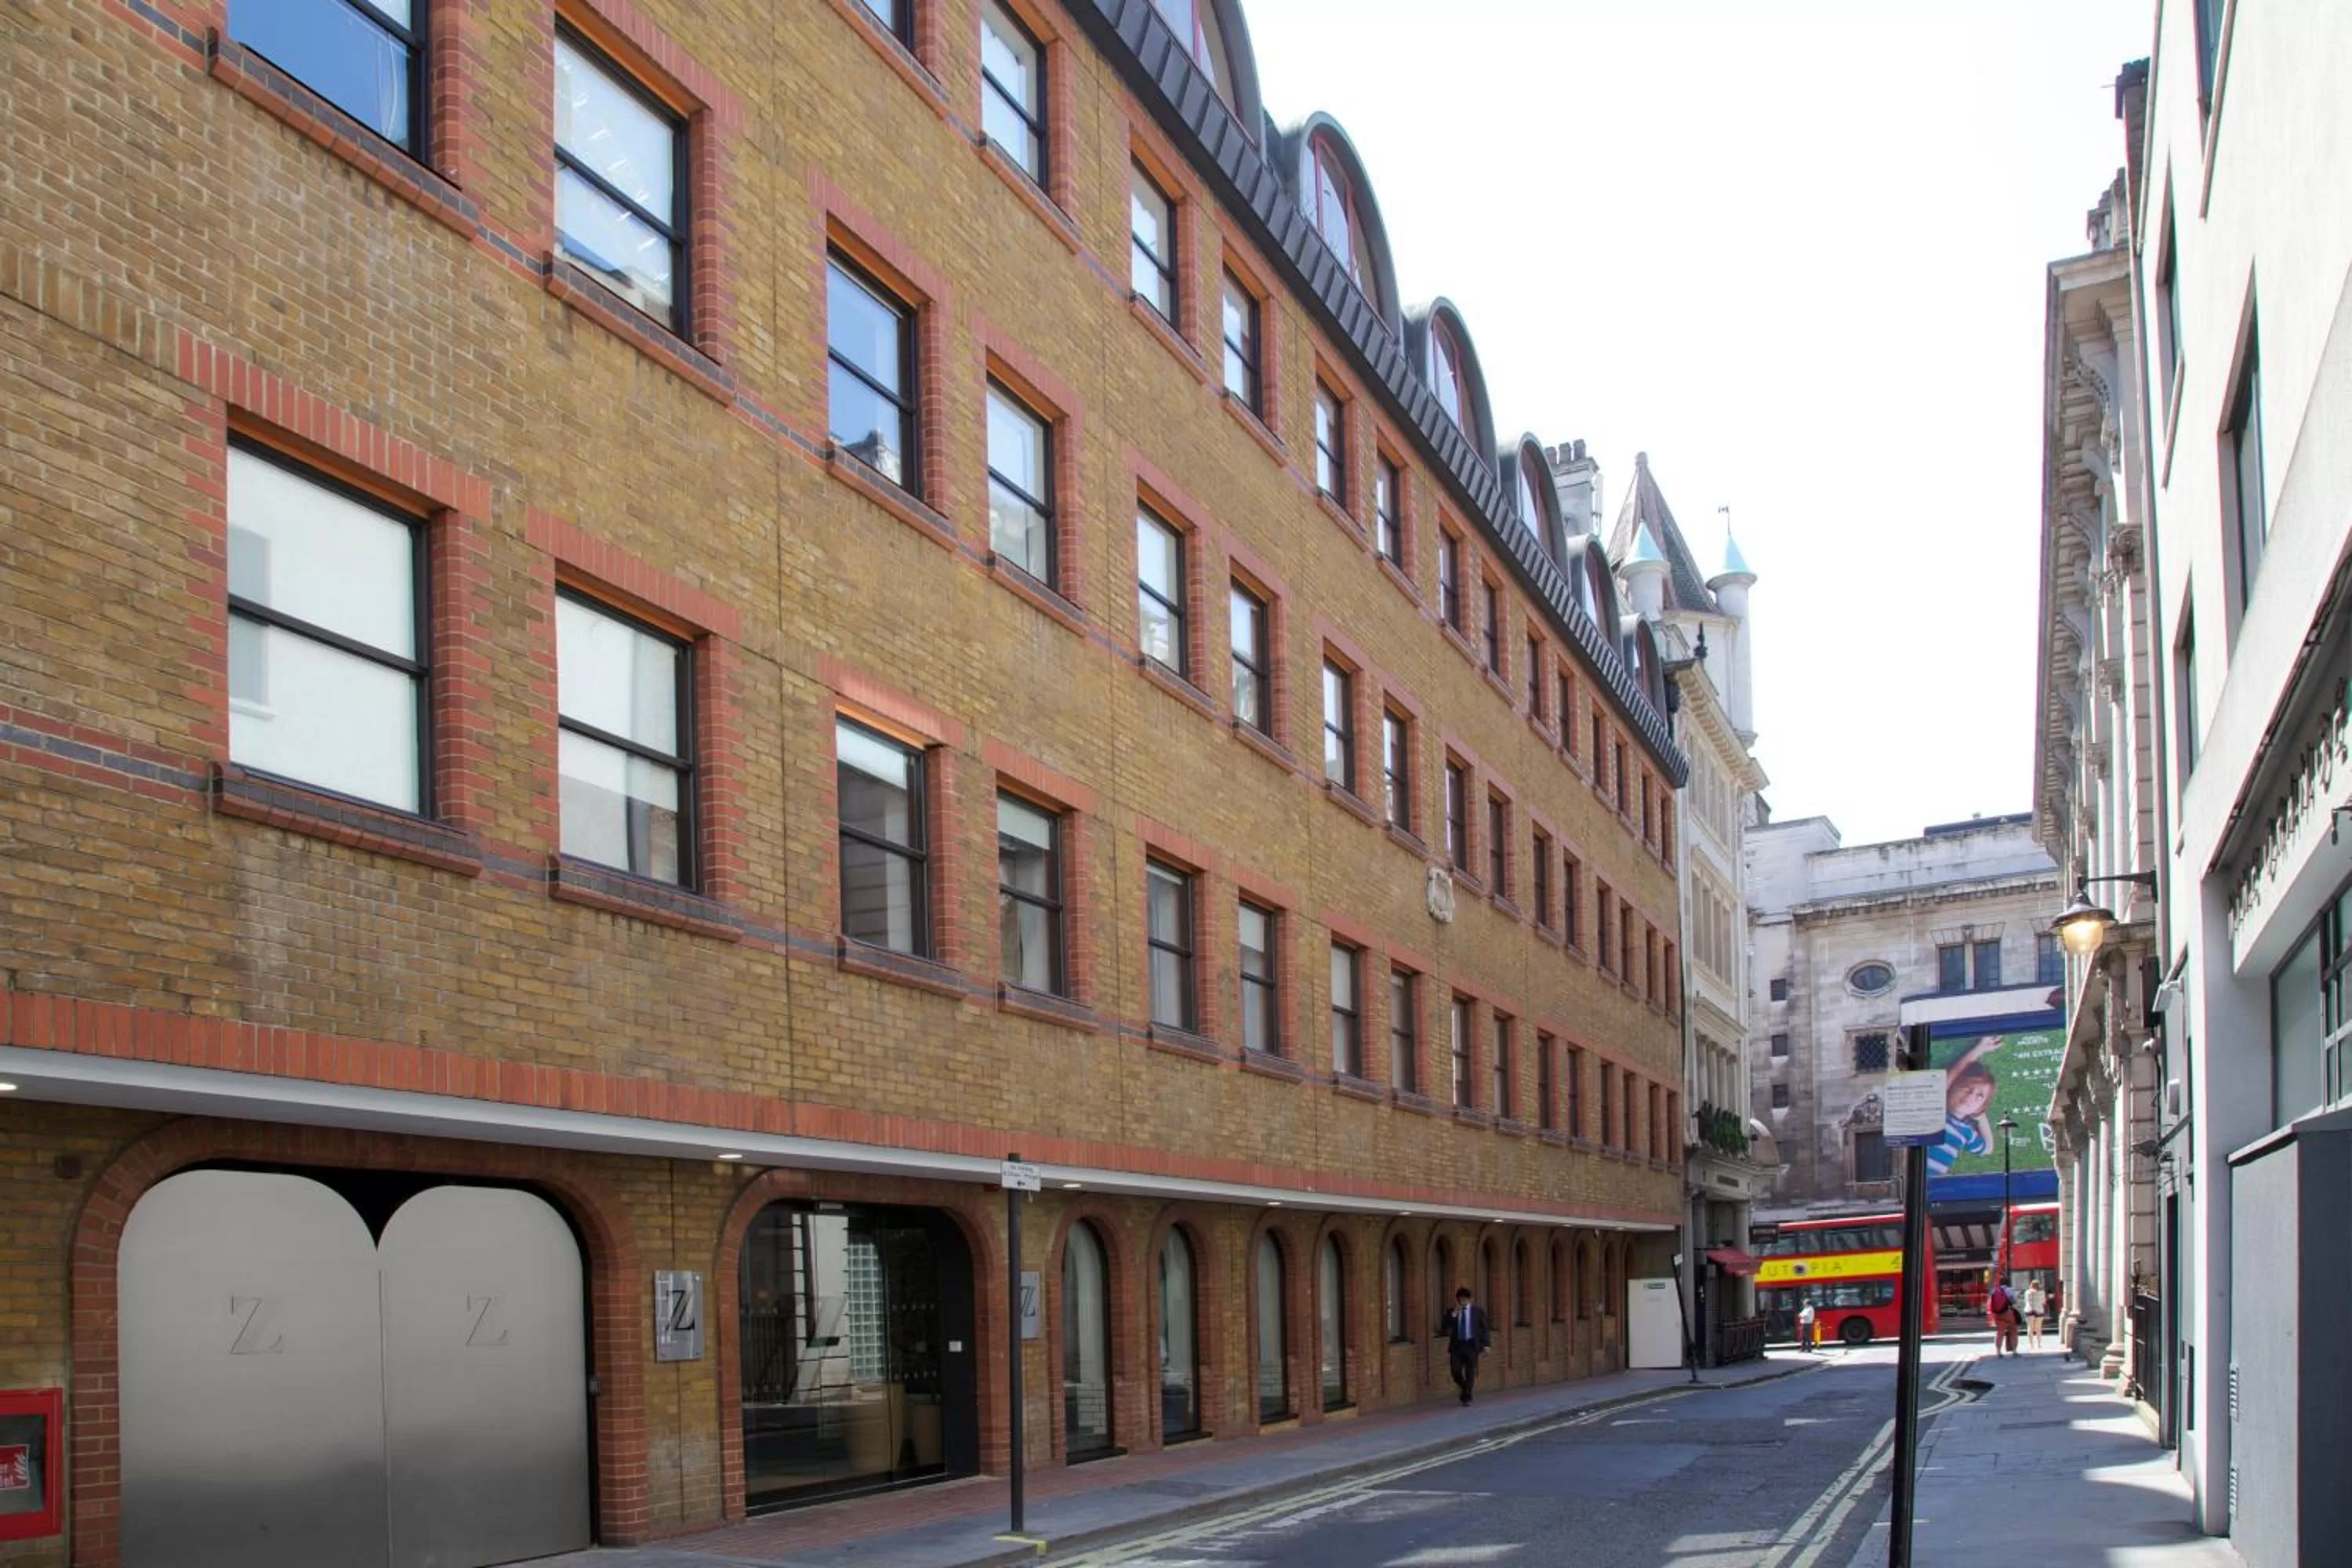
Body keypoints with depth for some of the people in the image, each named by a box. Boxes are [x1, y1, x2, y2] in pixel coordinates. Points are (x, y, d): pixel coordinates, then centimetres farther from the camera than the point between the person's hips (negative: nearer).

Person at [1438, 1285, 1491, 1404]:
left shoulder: (1478, 1310, 2)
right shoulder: (1452, 1312, 6)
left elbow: (1484, 1328, 4)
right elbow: (1444, 1328, -4)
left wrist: (1485, 1345, -2)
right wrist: (1454, 1314, -13)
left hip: (1471, 1345, -2)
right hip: (1457, 1345, 2)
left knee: (1470, 1372, -3)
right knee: (1455, 1371, -5)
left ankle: (1467, 1397, 6)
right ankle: (1465, 1389, 22)